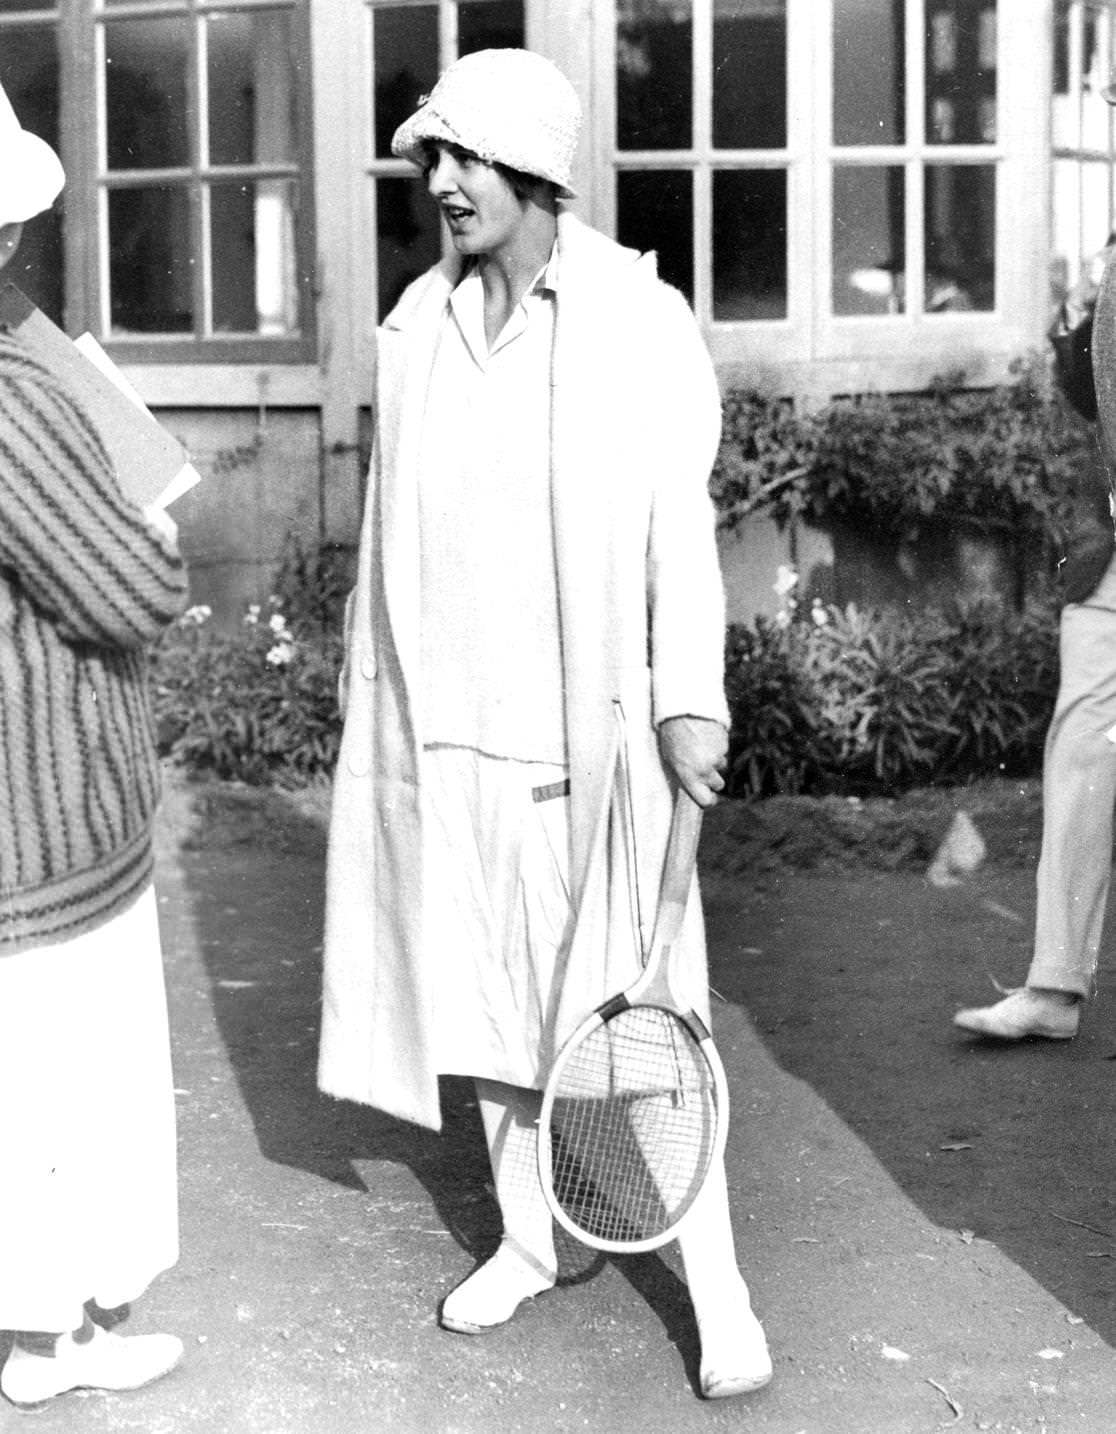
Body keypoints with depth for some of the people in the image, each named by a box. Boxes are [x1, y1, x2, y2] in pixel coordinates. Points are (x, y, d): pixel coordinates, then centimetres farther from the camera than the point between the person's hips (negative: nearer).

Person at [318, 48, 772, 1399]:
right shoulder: (416, 324, 7)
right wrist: (375, 690, 12)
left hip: (590, 728, -5)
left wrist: (689, 701, -14)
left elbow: (680, 525, -8)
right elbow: (391, 532, 11)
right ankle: (526, 1238, 31)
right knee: (478, 995, 13)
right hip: (449, 728, 5)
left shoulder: (639, 321, -6)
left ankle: (716, 1289, 10)